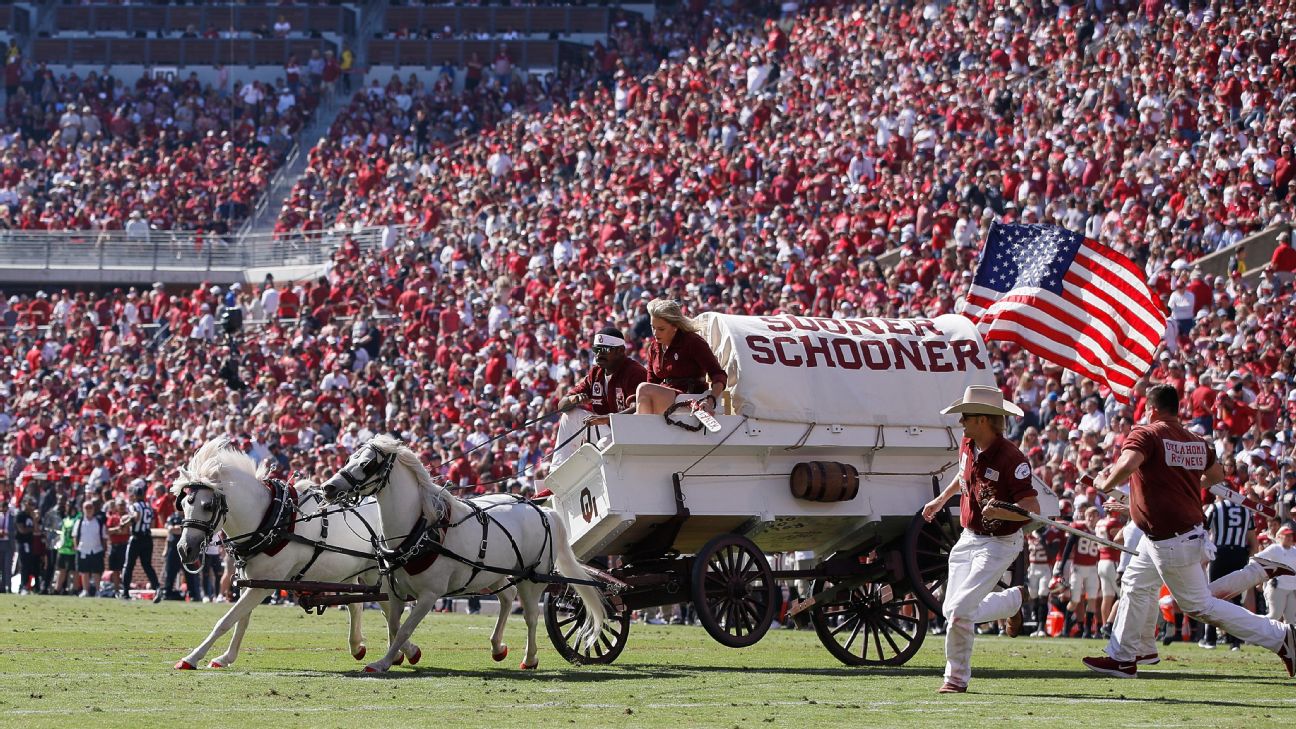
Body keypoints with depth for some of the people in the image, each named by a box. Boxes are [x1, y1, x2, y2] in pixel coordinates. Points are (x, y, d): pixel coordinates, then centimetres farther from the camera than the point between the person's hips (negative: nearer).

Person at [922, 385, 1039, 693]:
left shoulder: (1011, 459, -25)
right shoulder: (968, 445, 0)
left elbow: (1033, 508, -29)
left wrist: (1001, 512, -45)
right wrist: (942, 499, 33)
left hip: (999, 543, -8)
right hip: (969, 538, 8)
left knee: (960, 610, -17)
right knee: (951, 611, 9)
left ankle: (957, 677, 6)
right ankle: (1013, 600, 33)